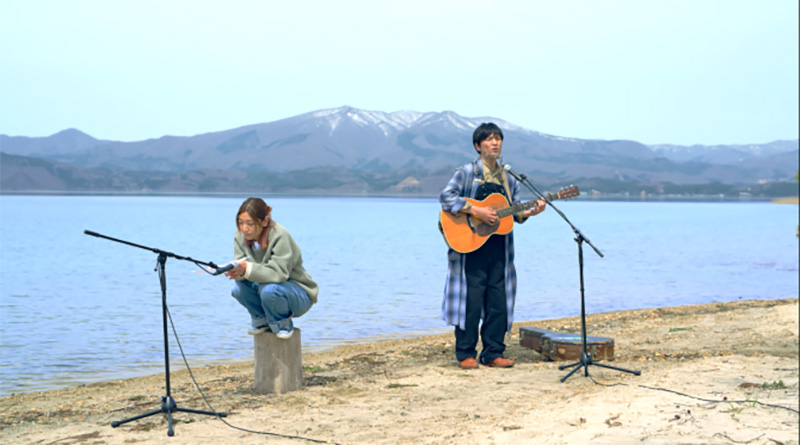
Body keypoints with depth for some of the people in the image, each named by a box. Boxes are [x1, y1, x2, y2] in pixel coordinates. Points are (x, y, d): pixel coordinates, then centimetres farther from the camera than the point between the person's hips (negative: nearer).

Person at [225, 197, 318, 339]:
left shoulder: (280, 237, -25)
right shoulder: (240, 237, -6)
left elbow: (279, 273, -35)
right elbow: (243, 267, -13)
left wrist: (247, 269, -48)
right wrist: (237, 271, -39)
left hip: (299, 295, -6)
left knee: (269, 290, -37)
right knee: (238, 290, -24)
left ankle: (284, 324, -5)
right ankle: (263, 321, 5)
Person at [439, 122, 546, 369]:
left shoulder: (508, 178, 14)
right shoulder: (467, 172, -1)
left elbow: (514, 212, 15)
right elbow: (446, 197, -11)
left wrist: (530, 212, -6)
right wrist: (476, 210, -19)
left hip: (499, 248, 5)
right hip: (471, 245, -5)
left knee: (498, 300, 4)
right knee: (471, 299, -4)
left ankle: (493, 353, 13)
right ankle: (465, 353, 7)